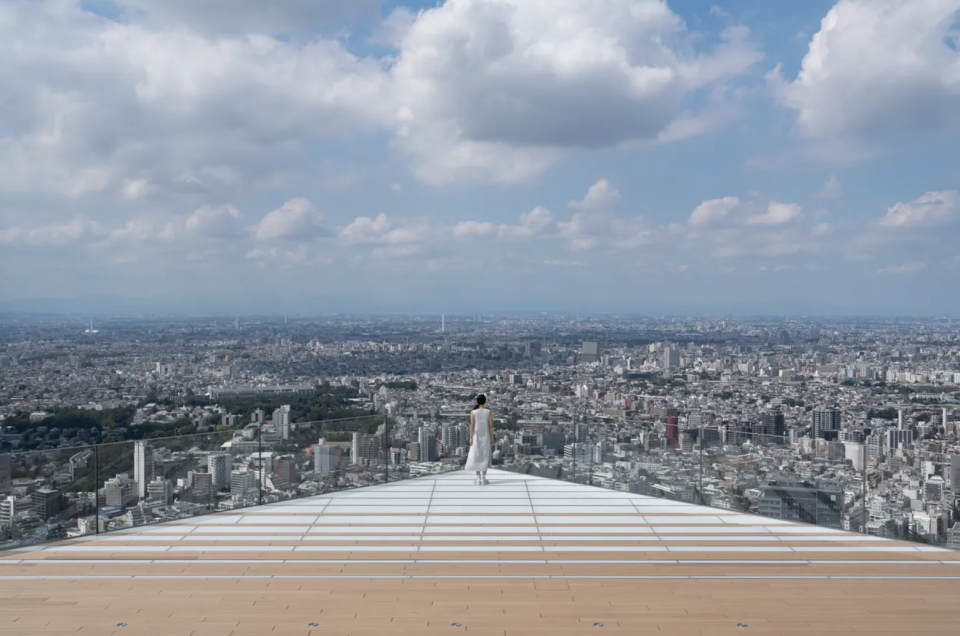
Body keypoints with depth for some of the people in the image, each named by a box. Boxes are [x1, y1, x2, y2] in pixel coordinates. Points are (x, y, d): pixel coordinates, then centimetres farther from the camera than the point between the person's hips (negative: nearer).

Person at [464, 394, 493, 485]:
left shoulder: (473, 412, -7)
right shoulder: (489, 412, -8)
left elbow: (472, 426, -8)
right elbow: (491, 426, -7)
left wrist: (470, 438, -2)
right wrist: (492, 438, 0)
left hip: (476, 437, 0)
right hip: (486, 437, 0)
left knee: (477, 457, 7)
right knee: (485, 457, 6)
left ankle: (478, 479, 7)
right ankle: (483, 479, 6)